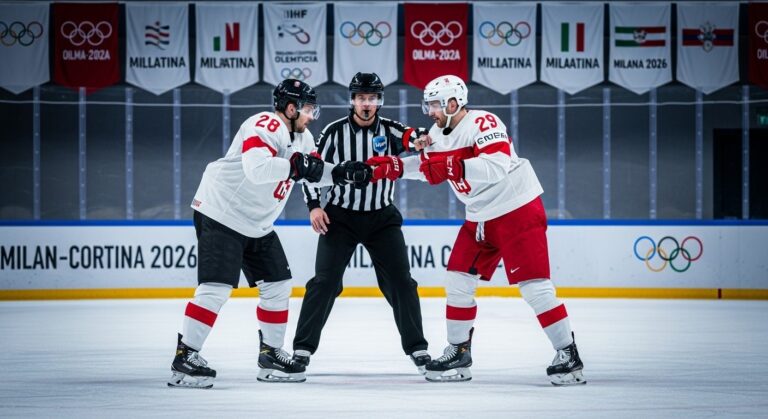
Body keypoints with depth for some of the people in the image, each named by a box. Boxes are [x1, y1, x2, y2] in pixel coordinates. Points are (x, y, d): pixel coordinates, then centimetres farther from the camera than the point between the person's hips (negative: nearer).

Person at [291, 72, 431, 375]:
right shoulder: (335, 132, -6)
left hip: (382, 217, 1)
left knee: (400, 282, -1)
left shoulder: (390, 130, -5)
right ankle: (303, 347, 0)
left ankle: (417, 347, 9)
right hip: (339, 216, -1)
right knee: (325, 282, -7)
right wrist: (314, 206, -9)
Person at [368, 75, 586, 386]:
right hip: (481, 219, 9)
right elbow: (428, 167, 21)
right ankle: (458, 354, 18)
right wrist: (391, 167, 6)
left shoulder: (484, 124, -22)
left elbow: (497, 167, -35)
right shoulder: (440, 132, 7)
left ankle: (568, 356, -6)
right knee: (458, 281, 6)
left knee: (533, 286, -12)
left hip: (518, 211, -9)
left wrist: (451, 166, -40)